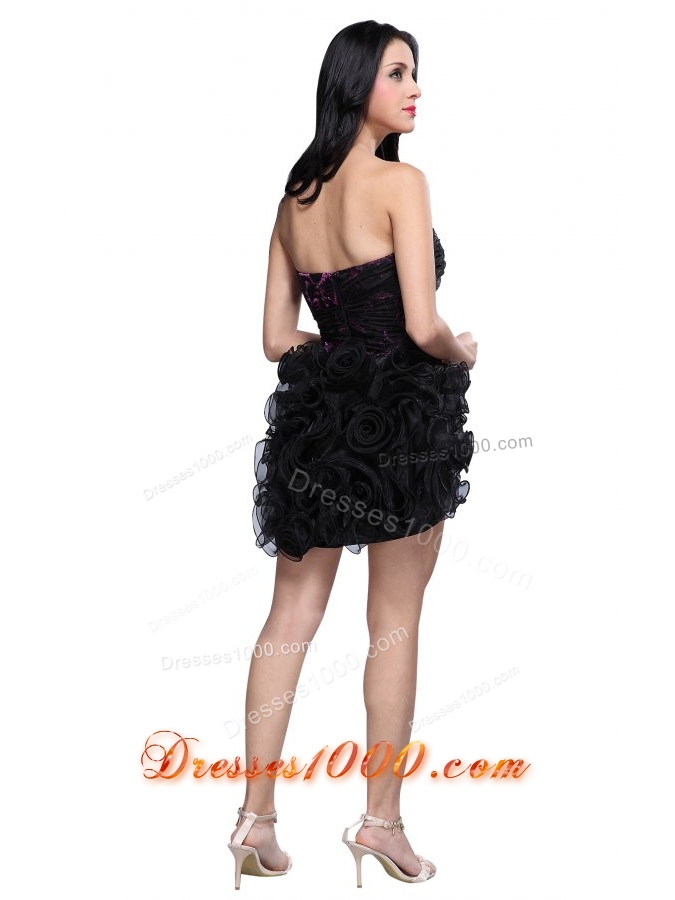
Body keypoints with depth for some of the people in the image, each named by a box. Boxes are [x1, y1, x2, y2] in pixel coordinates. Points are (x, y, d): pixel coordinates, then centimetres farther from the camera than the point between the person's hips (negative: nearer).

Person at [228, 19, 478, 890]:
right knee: (395, 623, 6)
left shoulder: (294, 197, 9)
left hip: (317, 414, 6)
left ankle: (256, 817, 12)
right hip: (402, 414, -6)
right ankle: (380, 819, 15)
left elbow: (277, 338, 10)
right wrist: (463, 353, 4)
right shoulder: (400, 181, -11)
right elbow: (424, 326, -17)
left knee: (291, 614, 9)